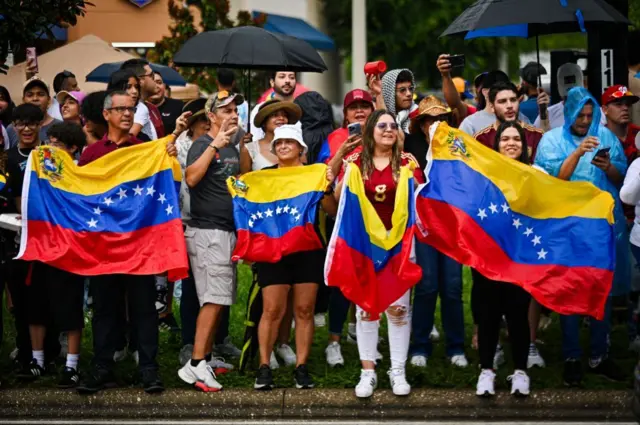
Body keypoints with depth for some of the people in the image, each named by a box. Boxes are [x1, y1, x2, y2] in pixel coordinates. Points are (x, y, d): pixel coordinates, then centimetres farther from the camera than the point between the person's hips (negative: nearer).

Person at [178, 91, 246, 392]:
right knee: (214, 299, -14)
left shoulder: (234, 145, 16)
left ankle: (206, 359, 16)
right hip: (207, 230, -9)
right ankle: (195, 365, -16)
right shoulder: (203, 145, -8)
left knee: (217, 300, 10)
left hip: (228, 231, 9)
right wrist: (215, 145, -26)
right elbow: (191, 177, -25)